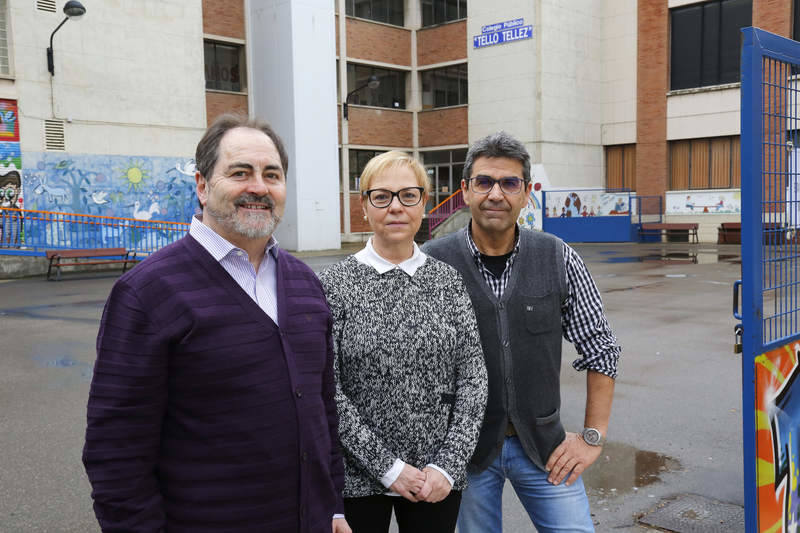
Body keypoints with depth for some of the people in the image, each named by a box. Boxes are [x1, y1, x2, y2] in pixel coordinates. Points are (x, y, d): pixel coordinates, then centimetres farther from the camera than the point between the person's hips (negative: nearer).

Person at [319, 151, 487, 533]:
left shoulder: (448, 281, 1)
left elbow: (473, 377, 0)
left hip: (439, 478, 2)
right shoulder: (335, 284, -6)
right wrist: (387, 467, -12)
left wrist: (448, 465, -9)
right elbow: (327, 391, -9)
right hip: (358, 478, -2)